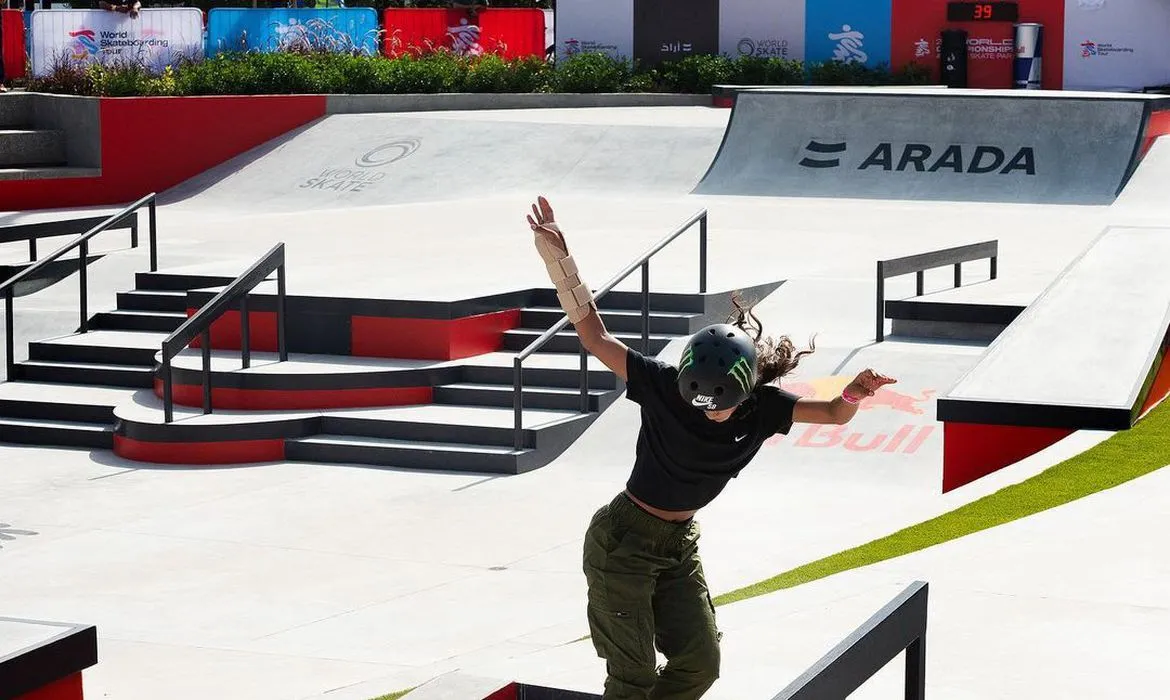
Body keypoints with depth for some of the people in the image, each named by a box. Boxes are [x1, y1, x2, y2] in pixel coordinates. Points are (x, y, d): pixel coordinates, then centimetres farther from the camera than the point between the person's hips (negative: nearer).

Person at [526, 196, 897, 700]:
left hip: (680, 544, 5)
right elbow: (595, 337, -20)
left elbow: (834, 414, -13)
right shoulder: (665, 386, -22)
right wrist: (559, 259, -28)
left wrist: (853, 393, -37)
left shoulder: (761, 409, -11)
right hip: (623, 540, -5)